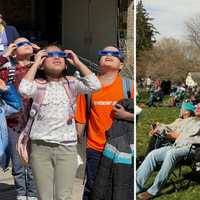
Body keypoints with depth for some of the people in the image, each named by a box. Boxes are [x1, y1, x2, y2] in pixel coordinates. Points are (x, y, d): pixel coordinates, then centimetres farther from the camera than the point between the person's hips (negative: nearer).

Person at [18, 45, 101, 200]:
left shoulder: (71, 83, 6)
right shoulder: (38, 84, 3)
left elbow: (95, 85, -10)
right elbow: (24, 89, -19)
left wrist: (77, 62, -3)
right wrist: (35, 63, -9)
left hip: (67, 147, 0)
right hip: (40, 147, 0)